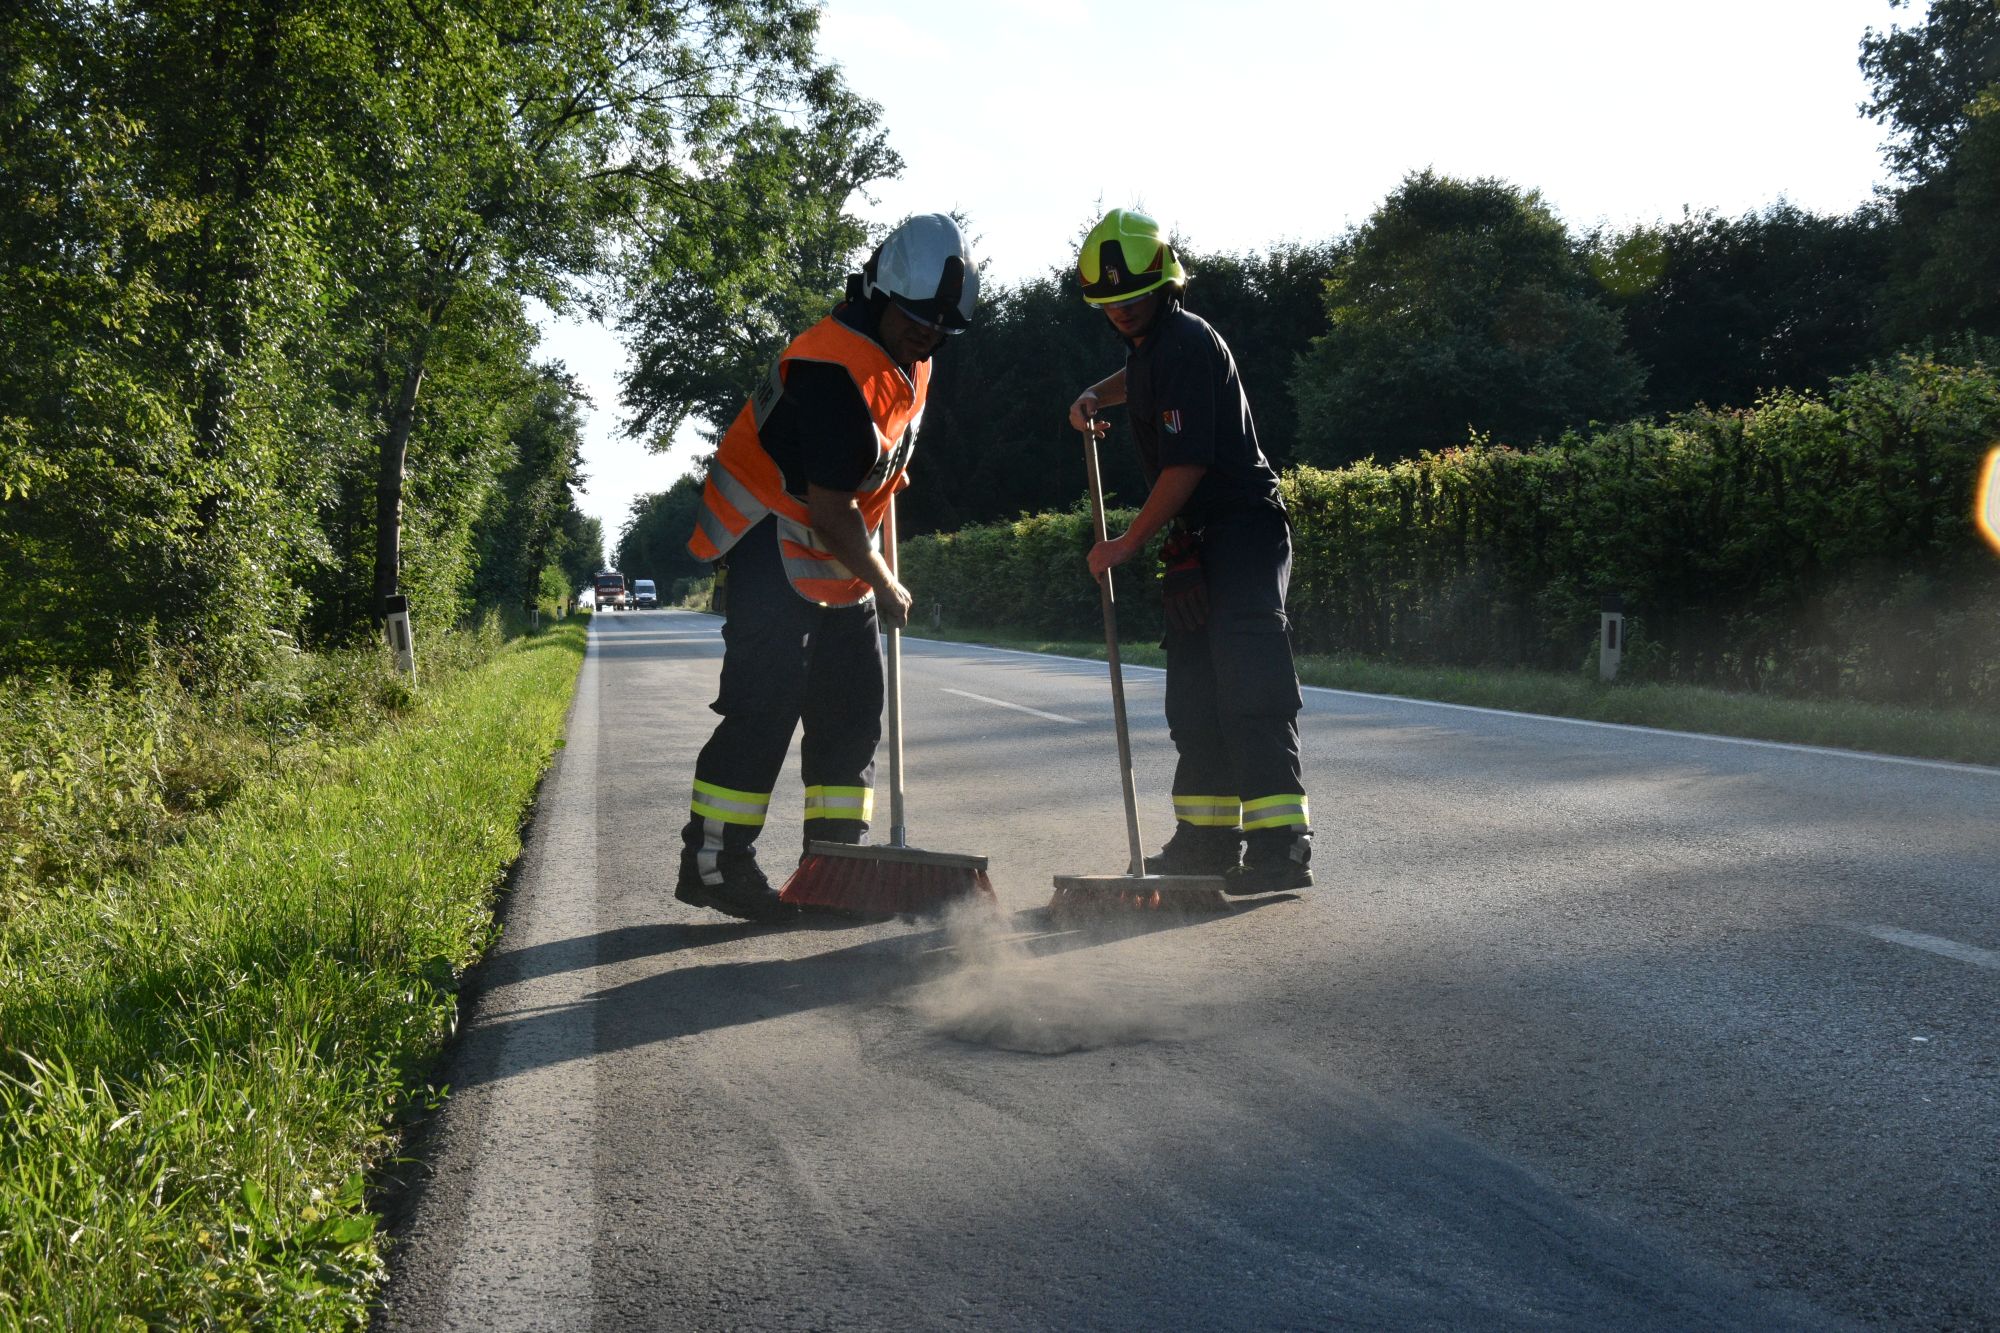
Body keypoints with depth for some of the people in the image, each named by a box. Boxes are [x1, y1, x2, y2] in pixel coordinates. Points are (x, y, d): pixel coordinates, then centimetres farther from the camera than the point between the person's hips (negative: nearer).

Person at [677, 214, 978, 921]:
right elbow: (830, 512, -25)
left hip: (839, 547, 9)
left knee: (853, 701, 7)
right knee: (766, 702, -12)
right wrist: (886, 588, -14)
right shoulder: (833, 370, -26)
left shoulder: (908, 355, 4)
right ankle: (712, 861, -5)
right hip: (775, 539, -9)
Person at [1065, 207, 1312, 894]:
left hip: (1243, 533, -10)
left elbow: (1187, 465, -21)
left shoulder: (1187, 344, -16)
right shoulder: (1150, 341, 15)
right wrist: (1094, 396, 20)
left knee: (1250, 692, -16)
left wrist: (1129, 544, -13)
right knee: (1195, 695, 12)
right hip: (1199, 542, 10)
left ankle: (1281, 845, -18)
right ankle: (1207, 838, 20)